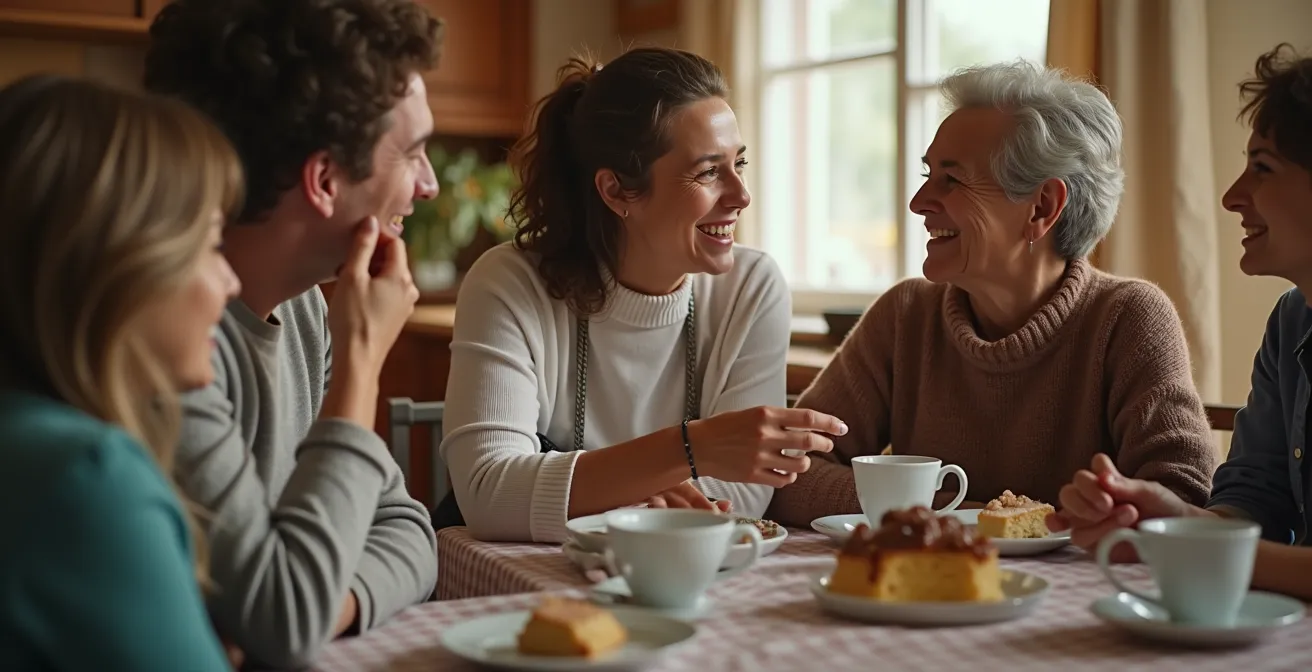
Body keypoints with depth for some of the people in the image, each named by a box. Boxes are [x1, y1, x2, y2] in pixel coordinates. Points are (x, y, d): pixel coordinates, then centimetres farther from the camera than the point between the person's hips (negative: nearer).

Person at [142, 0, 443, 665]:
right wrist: (362, 363, -17)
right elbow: (285, 624, -23)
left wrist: (327, 603, -14)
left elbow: (403, 527, 7)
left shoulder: (302, 307, 3)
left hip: (313, 655, 6)